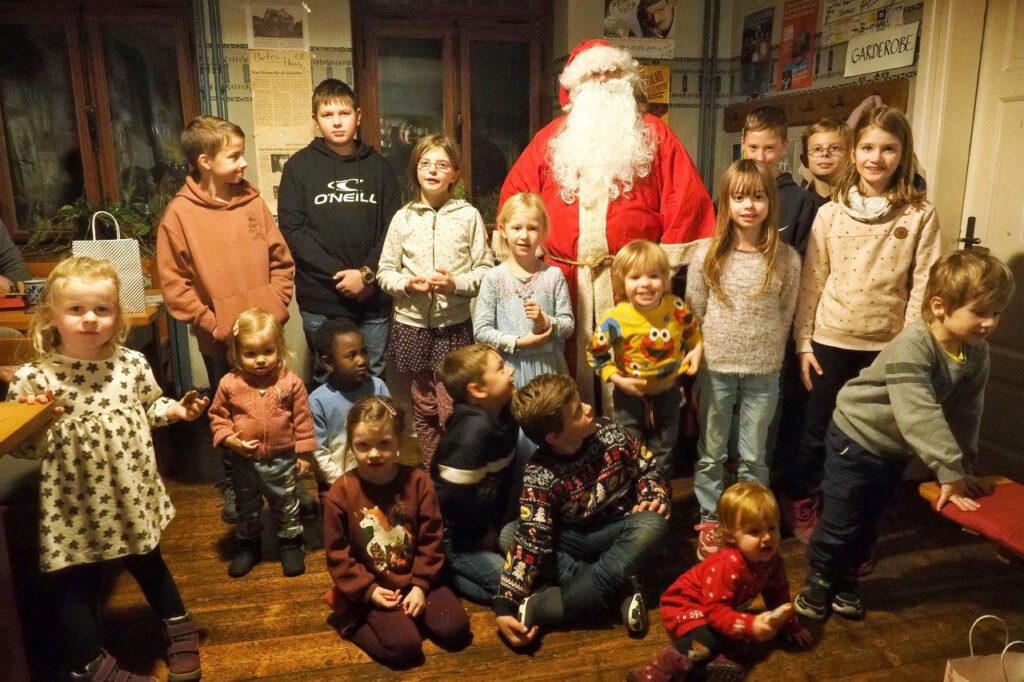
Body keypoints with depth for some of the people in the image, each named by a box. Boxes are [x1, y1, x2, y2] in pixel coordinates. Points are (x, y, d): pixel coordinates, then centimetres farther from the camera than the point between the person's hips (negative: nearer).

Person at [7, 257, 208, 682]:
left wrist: (175, 410, -7)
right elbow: (18, 445, -9)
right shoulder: (33, 379, -15)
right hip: (74, 505, -3)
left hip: (130, 493, 3)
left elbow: (149, 406, 11)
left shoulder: (131, 364, -5)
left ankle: (179, 626, 45)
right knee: (76, 583, 12)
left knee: (149, 564, 22)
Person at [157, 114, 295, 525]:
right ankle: (233, 484, 34)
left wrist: (276, 309, -5)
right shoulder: (179, 214, -8)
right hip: (220, 340, -2)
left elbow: (281, 261, 5)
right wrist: (213, 324, -12)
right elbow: (174, 285, -7)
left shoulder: (253, 202, 0)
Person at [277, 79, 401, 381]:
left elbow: (393, 228, 3)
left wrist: (367, 273, -11)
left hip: (374, 298, 2)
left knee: (374, 378, 11)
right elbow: (292, 231, -5)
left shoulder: (378, 166, 9)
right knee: (328, 379, 9)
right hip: (321, 300, -1)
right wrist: (339, 274, -13)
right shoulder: (299, 166, 3)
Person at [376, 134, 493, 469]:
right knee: (423, 409, 14)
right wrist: (407, 284, -13)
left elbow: (485, 270, -1)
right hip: (412, 325, 2)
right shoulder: (403, 217, 4)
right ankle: (429, 475, 30)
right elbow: (385, 271, 6)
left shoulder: (468, 215, 0)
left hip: (454, 326, -2)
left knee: (452, 412, -3)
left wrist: (457, 283, -18)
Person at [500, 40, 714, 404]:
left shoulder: (654, 134, 9)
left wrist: (667, 261, -7)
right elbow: (516, 194, 10)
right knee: (567, 366, 9)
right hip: (562, 277, 2)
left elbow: (686, 197, 0)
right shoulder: (551, 138, 14)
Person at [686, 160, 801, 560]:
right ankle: (710, 519, 30)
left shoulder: (786, 259, -5)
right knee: (711, 453, 13)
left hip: (763, 373, 0)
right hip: (715, 370, 0)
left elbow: (785, 316, 3)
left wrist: (764, 354, 2)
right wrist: (704, 353, 1)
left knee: (753, 456, 13)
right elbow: (694, 314, 1)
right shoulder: (707, 256, -6)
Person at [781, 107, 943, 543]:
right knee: (817, 430, 11)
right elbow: (811, 281, 1)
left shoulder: (921, 215, -3)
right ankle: (797, 503, 34)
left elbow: (923, 287, -4)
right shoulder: (830, 213, 0)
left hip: (887, 344, 0)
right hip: (831, 339, 0)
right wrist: (803, 343, -1)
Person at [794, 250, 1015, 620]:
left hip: (896, 450, 7)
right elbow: (919, 416, -36)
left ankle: (846, 580, 38)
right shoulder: (912, 346, -31)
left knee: (868, 523, 18)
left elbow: (966, 414, -1)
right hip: (857, 437, -7)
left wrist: (961, 467, -5)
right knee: (840, 522, 3)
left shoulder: (977, 353, -9)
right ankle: (818, 581, 24)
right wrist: (951, 471, -34)